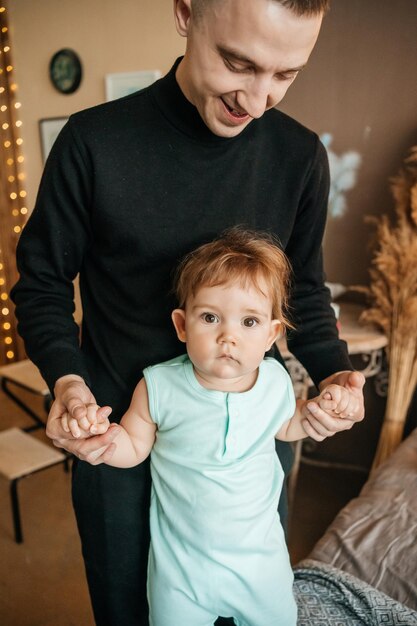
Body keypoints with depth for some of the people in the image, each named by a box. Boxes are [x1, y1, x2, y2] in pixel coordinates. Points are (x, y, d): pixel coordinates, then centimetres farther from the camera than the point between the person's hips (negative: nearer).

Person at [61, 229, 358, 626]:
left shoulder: (276, 381, -13)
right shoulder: (159, 386, -22)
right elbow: (133, 449, -8)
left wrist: (318, 409, -10)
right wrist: (98, 431, -27)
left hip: (260, 555, 2)